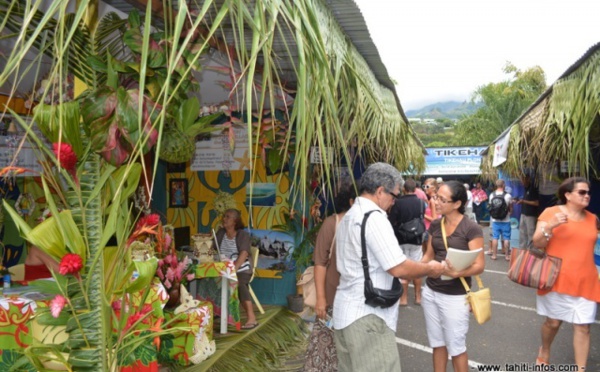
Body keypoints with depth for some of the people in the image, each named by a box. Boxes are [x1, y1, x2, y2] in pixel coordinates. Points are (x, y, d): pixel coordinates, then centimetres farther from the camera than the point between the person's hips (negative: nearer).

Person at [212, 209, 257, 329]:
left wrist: (233, 269, -33)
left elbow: (244, 254, -19)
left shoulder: (243, 234, -5)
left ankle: (251, 318, -37)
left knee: (240, 284, -35)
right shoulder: (220, 233, 12)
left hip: (241, 269, -4)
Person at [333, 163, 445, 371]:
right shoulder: (374, 218, -17)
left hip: (346, 311, 10)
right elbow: (398, 268, -19)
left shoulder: (349, 216, 15)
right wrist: (429, 269, -2)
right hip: (367, 316, -10)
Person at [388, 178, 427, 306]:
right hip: (417, 239, 2)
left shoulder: (397, 203, -14)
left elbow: (391, 222, -13)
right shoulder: (421, 202, -3)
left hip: (401, 239, -2)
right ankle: (418, 296, 17)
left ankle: (404, 298, 9)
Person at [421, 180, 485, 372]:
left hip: (455, 297, -5)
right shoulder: (435, 225, 3)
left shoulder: (471, 229, -15)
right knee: (437, 343, 17)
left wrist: (457, 273, -33)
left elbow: (479, 265, -16)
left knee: (456, 348, 9)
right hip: (430, 292, 5)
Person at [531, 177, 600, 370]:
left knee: (583, 327, 2)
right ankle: (544, 352, 37)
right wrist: (549, 226, -23)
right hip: (557, 280, -3)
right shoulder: (551, 212, -5)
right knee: (553, 322, 9)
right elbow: (537, 243, -8)